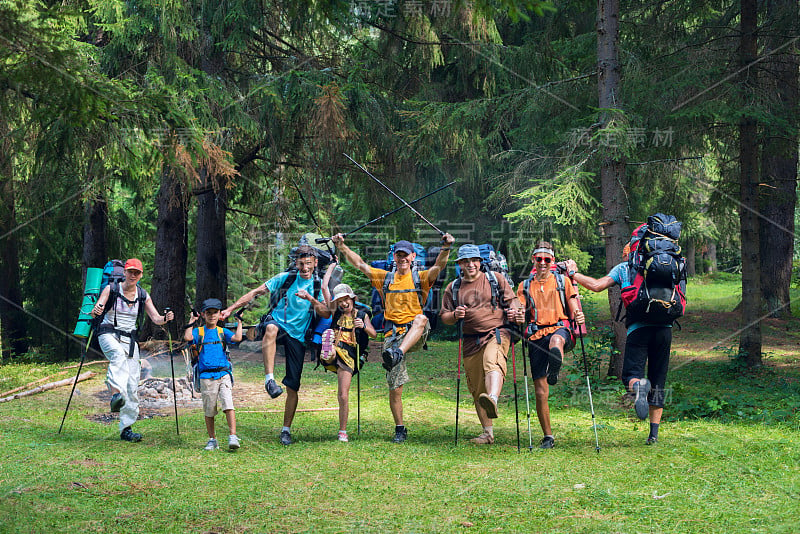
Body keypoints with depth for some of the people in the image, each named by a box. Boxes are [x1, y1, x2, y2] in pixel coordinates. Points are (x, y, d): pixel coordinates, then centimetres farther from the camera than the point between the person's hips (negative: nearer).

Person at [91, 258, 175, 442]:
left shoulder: (143, 296, 7)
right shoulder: (111, 289, -2)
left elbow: (155, 318, 3)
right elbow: (97, 308, -14)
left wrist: (165, 318, -20)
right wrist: (96, 311, -38)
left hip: (130, 339, 4)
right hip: (109, 334, -4)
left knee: (132, 385, -3)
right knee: (118, 355, -40)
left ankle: (126, 429, 3)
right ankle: (115, 394, -58)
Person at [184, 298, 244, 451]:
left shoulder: (223, 332, 13)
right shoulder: (198, 332, 9)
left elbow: (237, 338, -3)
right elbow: (187, 337, -11)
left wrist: (239, 323, 2)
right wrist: (192, 322, -3)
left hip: (223, 374, 0)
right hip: (206, 376, 0)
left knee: (228, 405, -14)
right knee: (209, 410, 5)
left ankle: (233, 436, -17)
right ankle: (212, 440, 16)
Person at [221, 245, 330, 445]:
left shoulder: (319, 285, 0)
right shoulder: (285, 278, -1)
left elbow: (326, 314, -9)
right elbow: (257, 292, 1)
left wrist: (310, 299, -25)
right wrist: (231, 309, -3)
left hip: (298, 336, 1)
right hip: (280, 323, -1)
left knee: (292, 387, -1)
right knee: (271, 328, -41)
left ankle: (286, 429, 13)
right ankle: (269, 379, -45)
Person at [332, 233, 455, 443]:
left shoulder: (421, 278, 8)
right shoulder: (385, 278, 15)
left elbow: (439, 266, -11)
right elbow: (360, 264, 11)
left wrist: (446, 248, -29)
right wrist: (342, 246, 0)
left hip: (416, 335, -2)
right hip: (393, 335, 2)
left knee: (421, 319, -38)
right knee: (395, 387, -1)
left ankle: (397, 354, -54)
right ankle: (400, 429, 12)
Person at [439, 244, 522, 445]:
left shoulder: (495, 279, 11)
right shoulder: (453, 288, 15)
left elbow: (511, 299, 11)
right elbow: (444, 317, 17)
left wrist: (514, 311, -12)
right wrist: (455, 315, -6)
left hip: (497, 333, -4)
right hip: (471, 341, 4)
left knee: (492, 363, -36)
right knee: (476, 388, 3)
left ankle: (493, 399, -62)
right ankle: (488, 432, 13)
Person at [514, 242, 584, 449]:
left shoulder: (562, 281, 15)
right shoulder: (525, 286, 18)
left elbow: (573, 310, 11)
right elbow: (520, 312, 10)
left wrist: (578, 317, -13)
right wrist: (519, 317, -15)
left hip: (560, 328, -1)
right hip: (536, 336, 1)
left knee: (556, 341, -43)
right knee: (540, 391, -4)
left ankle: (554, 374, -61)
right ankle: (548, 436, 5)